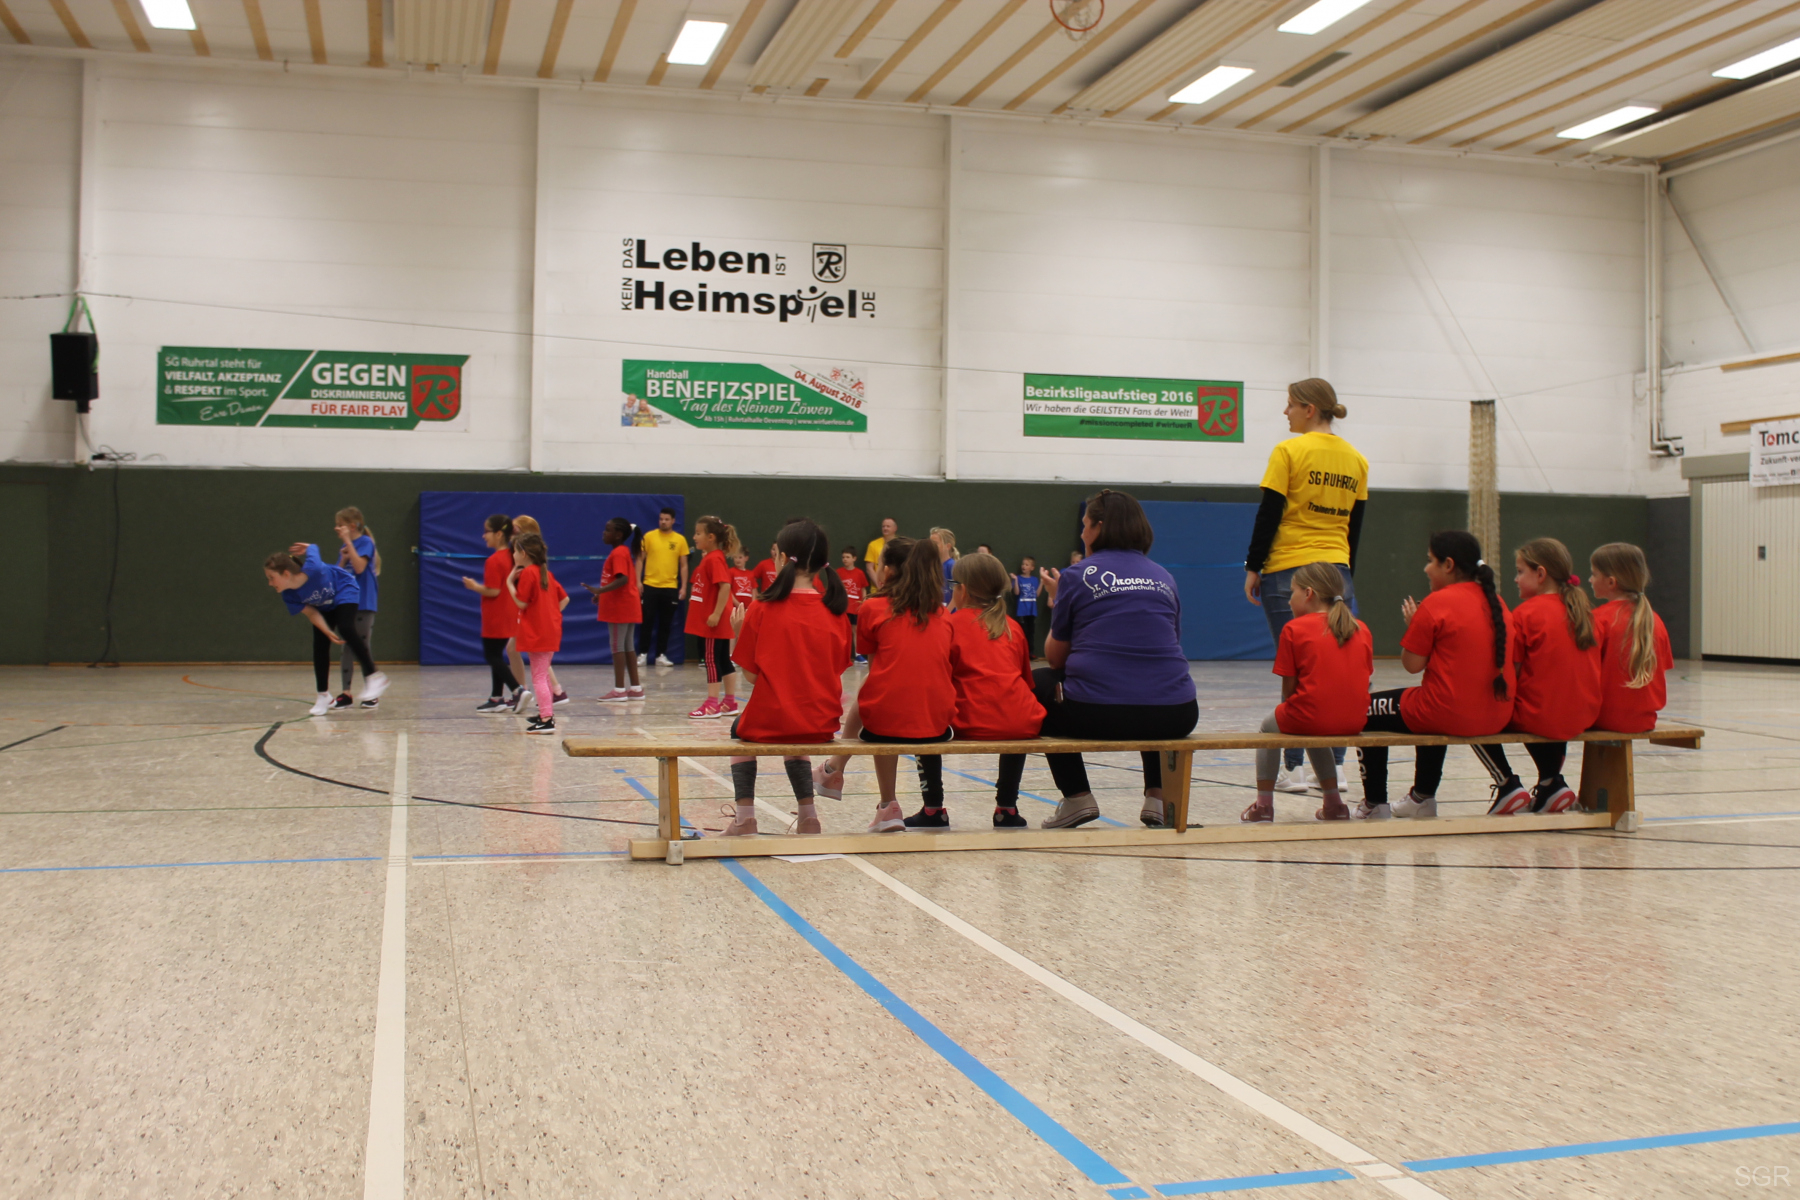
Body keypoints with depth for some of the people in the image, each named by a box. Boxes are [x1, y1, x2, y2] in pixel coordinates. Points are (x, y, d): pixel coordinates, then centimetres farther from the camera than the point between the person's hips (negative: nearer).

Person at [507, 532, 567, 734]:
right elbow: (564, 598, 17)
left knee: (538, 677, -7)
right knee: (543, 674, 20)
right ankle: (548, 713, 28)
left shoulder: (527, 573, -12)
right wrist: (553, 613, 12)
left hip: (537, 633, -9)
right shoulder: (546, 573, 15)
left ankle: (547, 720, -10)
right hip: (551, 631, 9)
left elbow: (521, 602, -16)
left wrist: (510, 582, -8)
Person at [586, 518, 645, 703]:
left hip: (620, 607, -10)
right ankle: (636, 688, 16)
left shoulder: (618, 553, -15)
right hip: (627, 606, 10)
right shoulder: (624, 552, 15)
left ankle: (619, 690, -5)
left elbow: (622, 579, -26)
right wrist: (602, 594, 20)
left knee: (617, 646, -6)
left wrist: (600, 590, -32)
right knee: (628, 646, 12)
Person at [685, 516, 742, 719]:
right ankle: (730, 702, 18)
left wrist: (716, 614, -26)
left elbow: (725, 586, -24)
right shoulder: (708, 558, 15)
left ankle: (712, 704, -5)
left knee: (712, 659, -7)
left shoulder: (714, 559, -16)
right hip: (707, 620, 10)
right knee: (723, 660, 12)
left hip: (713, 622, -10)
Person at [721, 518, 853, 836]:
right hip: (823, 724, 3)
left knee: (740, 729, 33)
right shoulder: (834, 610, -2)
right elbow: (838, 669, 3)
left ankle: (745, 817, 24)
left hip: (771, 720, -3)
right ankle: (808, 815, 31)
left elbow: (751, 674, -6)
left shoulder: (763, 610, -10)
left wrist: (739, 633, 6)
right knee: (794, 742, 39)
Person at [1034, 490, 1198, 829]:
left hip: (1096, 715, -4)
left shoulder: (1077, 576, 4)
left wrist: (1056, 601, 25)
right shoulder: (1165, 579, 15)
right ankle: (1158, 796, 25)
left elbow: (1055, 657, 10)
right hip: (1174, 719, 4)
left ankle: (1077, 798, 18)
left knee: (1040, 683, 28)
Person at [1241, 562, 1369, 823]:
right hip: (1355, 721, 5)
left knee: (1269, 727, 26)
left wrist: (1292, 708, 14)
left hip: (1311, 716, -5)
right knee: (1314, 734, 37)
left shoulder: (1294, 629, -3)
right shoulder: (1361, 629, 10)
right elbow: (1365, 678, 10)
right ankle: (1333, 804, 37)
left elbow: (1288, 689, -4)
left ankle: (1264, 805, 23)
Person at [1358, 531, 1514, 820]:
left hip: (1449, 715, -8)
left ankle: (1374, 805, 20)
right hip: (1497, 719, 8)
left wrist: (1412, 625, 4)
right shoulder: (1497, 603, 8)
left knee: (1367, 711, 13)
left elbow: (1412, 664, -11)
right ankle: (1423, 797, 48)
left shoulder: (1436, 604, -13)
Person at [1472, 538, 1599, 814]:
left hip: (1538, 717, -7)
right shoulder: (1583, 612, 7)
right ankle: (1551, 784, 26)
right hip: (1583, 717, 7)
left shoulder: (1526, 613, -11)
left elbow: (1511, 673, -12)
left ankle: (1508, 786, 6)